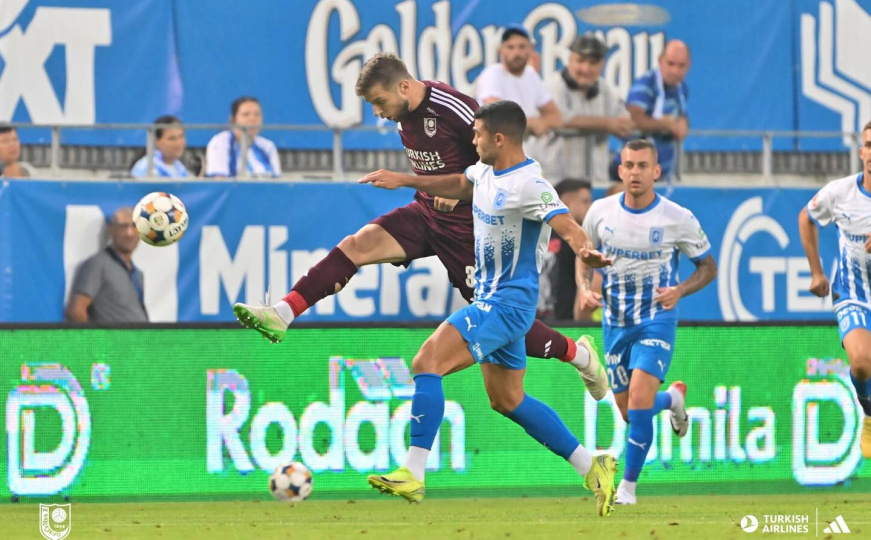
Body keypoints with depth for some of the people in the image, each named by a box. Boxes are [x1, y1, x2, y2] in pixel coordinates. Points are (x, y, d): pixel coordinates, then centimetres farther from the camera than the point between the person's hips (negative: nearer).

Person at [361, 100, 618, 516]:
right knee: (507, 400, 16)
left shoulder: (528, 185, -21)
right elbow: (459, 186, 28)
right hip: (491, 299, 10)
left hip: (506, 304, -10)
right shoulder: (487, 171, 7)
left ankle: (413, 474, -19)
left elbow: (566, 225, -33)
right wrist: (405, 181, 25)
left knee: (426, 364, -18)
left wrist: (584, 250, -54)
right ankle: (591, 467, 21)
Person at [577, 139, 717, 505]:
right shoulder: (601, 211, -4)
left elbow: (708, 266, 1)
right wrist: (585, 289, -7)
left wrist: (679, 290, -17)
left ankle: (628, 485, -6)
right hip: (615, 321, 4)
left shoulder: (678, 219, -11)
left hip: (657, 320, -4)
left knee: (639, 400, -21)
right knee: (630, 414, 9)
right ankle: (673, 398, 45)